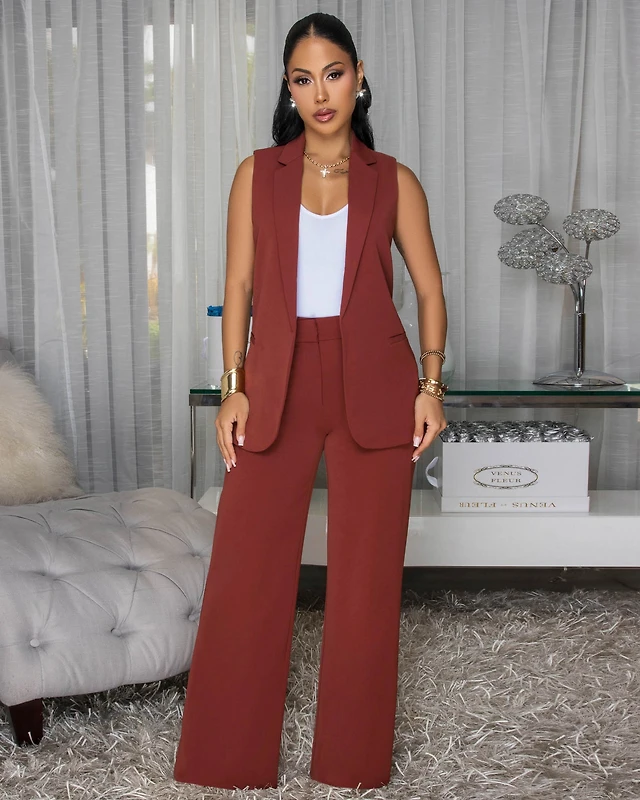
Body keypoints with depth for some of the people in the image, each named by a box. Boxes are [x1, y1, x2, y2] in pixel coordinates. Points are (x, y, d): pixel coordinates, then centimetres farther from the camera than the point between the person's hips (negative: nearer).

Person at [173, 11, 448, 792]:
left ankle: (355, 758, 21)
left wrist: (430, 386, -3)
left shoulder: (394, 182, 6)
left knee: (366, 572, 4)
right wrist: (233, 388, -3)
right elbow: (239, 286, 5)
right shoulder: (257, 174, 8)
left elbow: (430, 290, 7)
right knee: (244, 568, 0)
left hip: (372, 384, 0)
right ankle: (226, 756, 16)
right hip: (277, 382, 1)